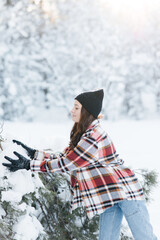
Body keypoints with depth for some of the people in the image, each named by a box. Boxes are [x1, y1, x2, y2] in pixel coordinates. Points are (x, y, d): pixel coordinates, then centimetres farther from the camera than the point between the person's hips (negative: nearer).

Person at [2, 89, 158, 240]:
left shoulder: (94, 137, -23)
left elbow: (66, 164, -22)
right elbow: (64, 157, 10)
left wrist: (28, 165, -20)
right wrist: (33, 153, 5)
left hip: (125, 190, -9)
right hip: (109, 196, 9)